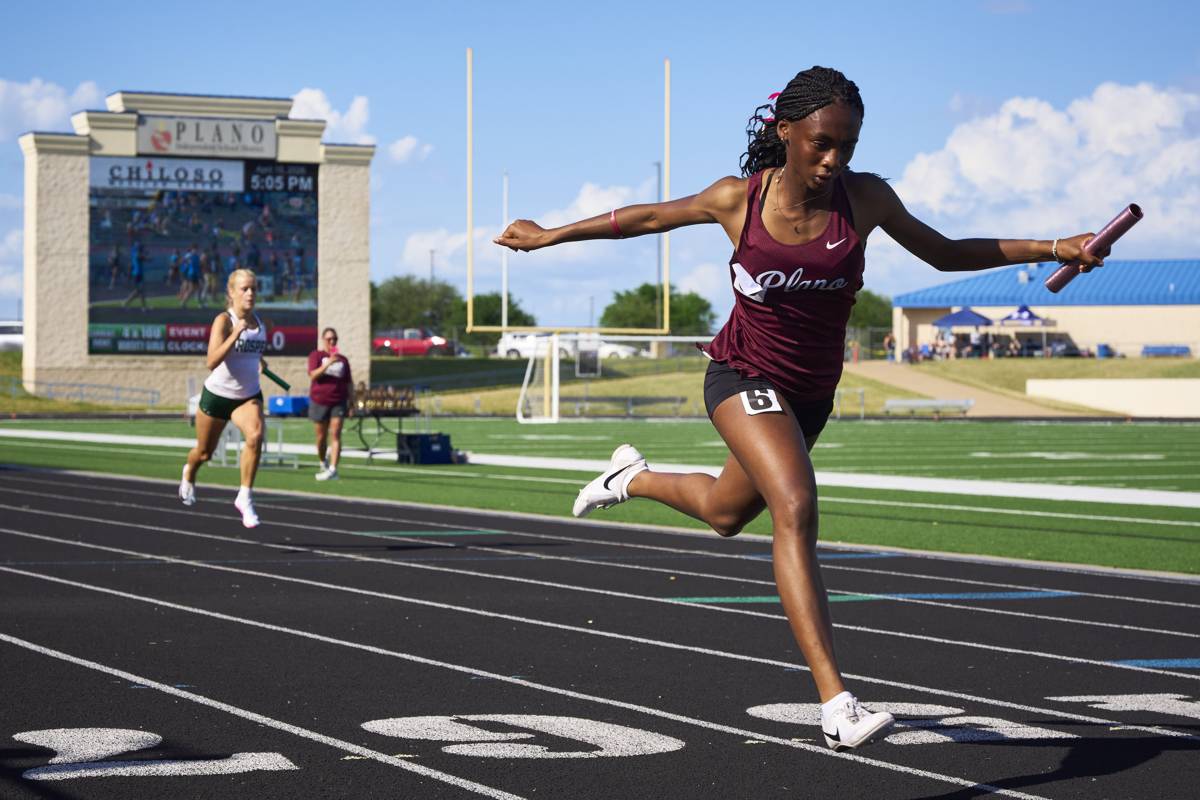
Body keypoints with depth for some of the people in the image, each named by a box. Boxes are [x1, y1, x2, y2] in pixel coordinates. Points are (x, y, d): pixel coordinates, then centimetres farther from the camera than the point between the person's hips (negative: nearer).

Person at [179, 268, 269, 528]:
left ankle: (245, 497, -18)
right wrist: (236, 333, -36)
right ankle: (189, 473, 53)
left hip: (249, 396, 3)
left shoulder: (259, 321, 1)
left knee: (255, 436, -28)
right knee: (204, 452, 16)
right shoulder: (224, 320, -17)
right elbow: (211, 362, -31)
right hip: (217, 394, -3)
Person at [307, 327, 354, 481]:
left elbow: (349, 383, 16)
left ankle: (333, 469, -19)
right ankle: (323, 463, 31)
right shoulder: (316, 356, 3)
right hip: (319, 401, -1)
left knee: (335, 434, -13)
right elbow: (313, 375, -12)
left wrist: (352, 402, 11)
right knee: (321, 437, 7)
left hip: (338, 402, 1)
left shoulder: (343, 360, 11)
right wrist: (327, 364, -24)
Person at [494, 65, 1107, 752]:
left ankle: (634, 478, 60)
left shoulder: (866, 198, -10)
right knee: (796, 508, -28)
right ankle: (837, 705, -37)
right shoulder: (739, 200, -15)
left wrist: (1052, 249, -4)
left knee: (726, 514, 24)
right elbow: (650, 217, 1)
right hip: (745, 377, -4)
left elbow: (945, 253, 3)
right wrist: (548, 236, 10)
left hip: (811, 395, 5)